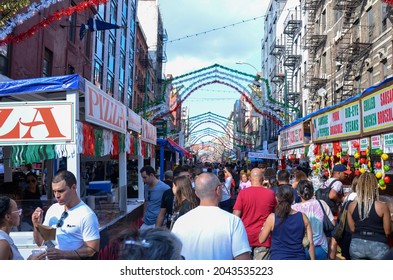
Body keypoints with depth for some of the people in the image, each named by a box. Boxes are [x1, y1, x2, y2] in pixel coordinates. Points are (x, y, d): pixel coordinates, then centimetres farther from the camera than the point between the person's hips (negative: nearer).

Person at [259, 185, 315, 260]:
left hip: (278, 257, -2)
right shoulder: (303, 217, 0)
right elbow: (310, 243, 2)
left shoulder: (272, 218, -7)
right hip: (299, 258, 3)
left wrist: (263, 228, 19)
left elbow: (261, 240, 2)